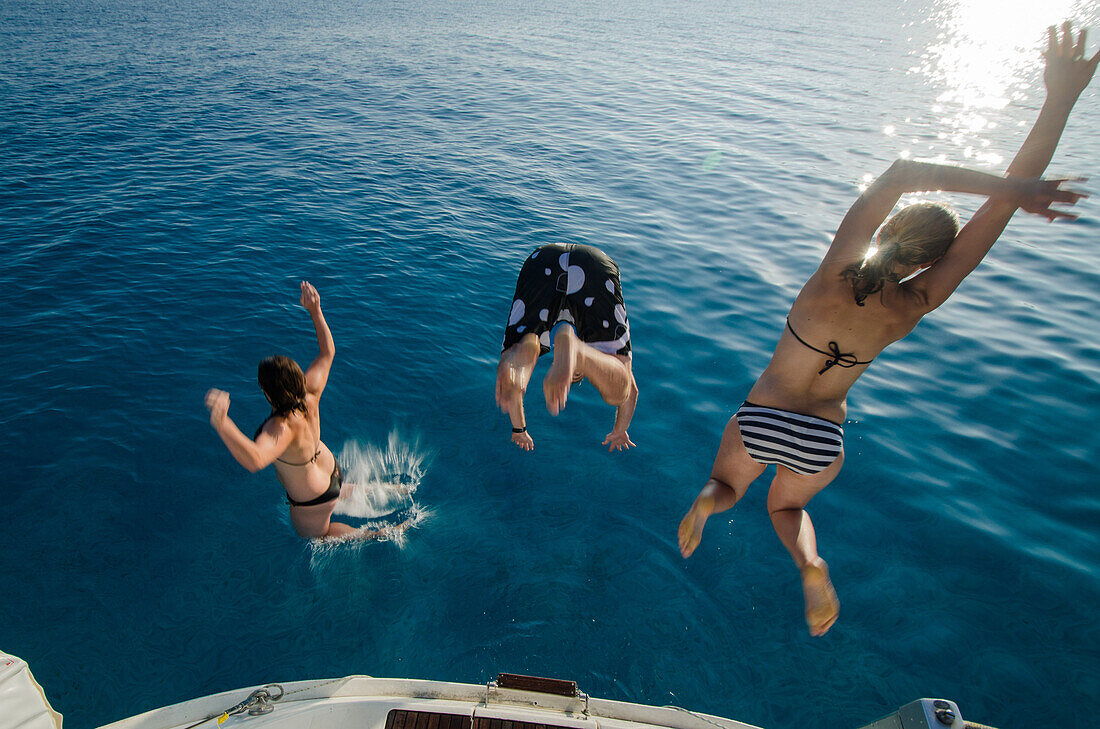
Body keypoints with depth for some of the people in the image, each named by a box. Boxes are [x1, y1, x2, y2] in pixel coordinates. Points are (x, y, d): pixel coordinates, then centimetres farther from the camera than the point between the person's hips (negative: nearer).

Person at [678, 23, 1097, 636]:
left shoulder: (836, 274, -19)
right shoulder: (913, 307, -16)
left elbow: (901, 172, -23)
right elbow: (1009, 200, -17)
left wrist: (1005, 185, -24)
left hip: (759, 420, -1)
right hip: (820, 439, 1)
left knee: (728, 488, 29)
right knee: (787, 505, 32)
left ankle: (709, 499, -6)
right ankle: (811, 564, 2)